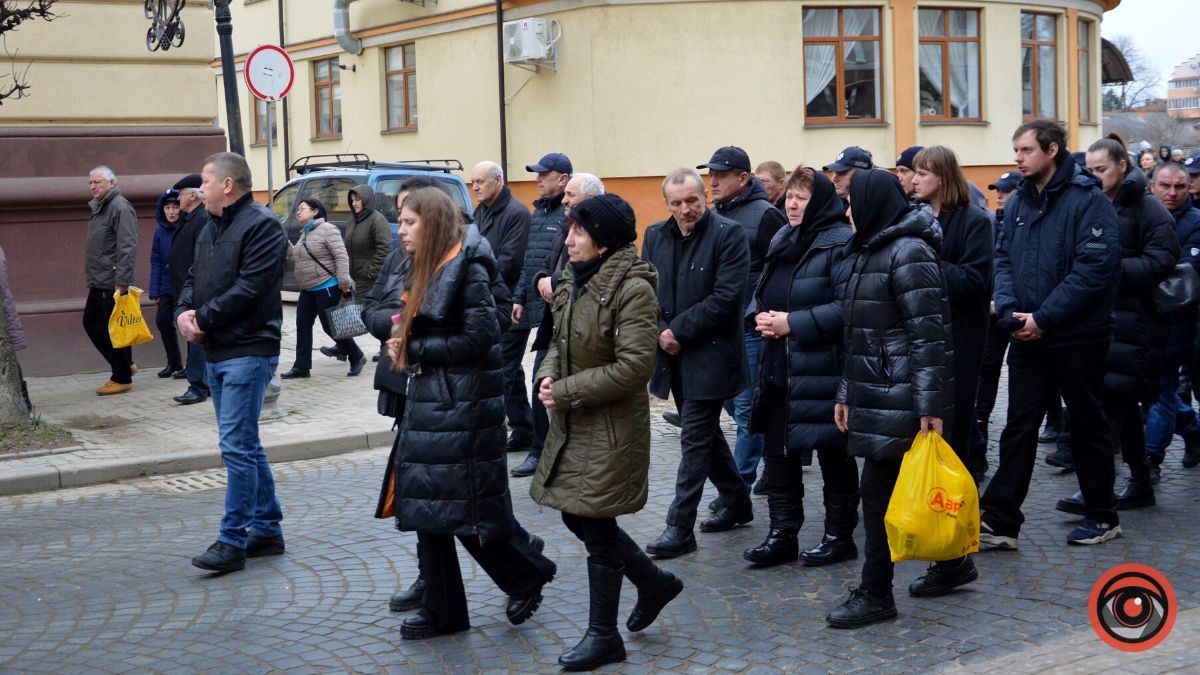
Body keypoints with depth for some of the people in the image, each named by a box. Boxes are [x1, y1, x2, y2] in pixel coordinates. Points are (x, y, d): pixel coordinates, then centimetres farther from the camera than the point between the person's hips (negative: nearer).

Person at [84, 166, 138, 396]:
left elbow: (127, 247, -21)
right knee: (92, 323, 15)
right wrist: (91, 277, 16)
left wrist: (121, 282, -24)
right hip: (98, 283, 10)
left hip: (113, 284, -10)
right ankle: (123, 365, 26)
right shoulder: (98, 208, 17)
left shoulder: (120, 208, -13)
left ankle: (122, 378, 8)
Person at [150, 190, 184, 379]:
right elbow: (156, 262, 6)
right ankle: (174, 363, 20)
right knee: (163, 321, 4)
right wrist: (154, 291, 0)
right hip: (167, 287, 5)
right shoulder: (160, 232, 5)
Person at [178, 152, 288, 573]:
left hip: (248, 351, -10)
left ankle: (232, 540, -6)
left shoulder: (261, 226, -12)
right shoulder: (211, 228, 19)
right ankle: (266, 530, 22)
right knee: (246, 445, 14)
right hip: (217, 351, 10)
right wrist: (183, 313, -2)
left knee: (237, 446, -10)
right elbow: (194, 279, 19)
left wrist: (203, 319, -14)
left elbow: (248, 289, -20)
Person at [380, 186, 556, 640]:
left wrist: (416, 349, -13)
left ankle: (526, 577, 19)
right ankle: (441, 610, 18)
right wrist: (398, 339, 1)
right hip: (425, 400, 9)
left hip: (461, 406, -9)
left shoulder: (467, 270, -13)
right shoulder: (421, 269, 13)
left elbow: (479, 337, -19)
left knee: (465, 509, -3)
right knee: (423, 505, 9)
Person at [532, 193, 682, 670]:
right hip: (572, 424, 9)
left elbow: (633, 367, -23)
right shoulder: (575, 280, 8)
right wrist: (548, 374, -4)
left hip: (611, 428, -9)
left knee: (596, 527, 0)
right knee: (578, 517, 15)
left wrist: (564, 392, -20)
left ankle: (603, 636, 16)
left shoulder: (633, 289, -18)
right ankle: (655, 582, 35)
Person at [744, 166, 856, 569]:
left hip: (822, 369, -8)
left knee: (833, 452, 5)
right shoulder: (782, 240, 15)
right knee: (777, 449, 10)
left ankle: (840, 536, 18)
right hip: (780, 365, 8)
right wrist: (760, 315, 0)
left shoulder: (840, 243, -13)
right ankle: (782, 535, 20)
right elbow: (762, 290, 23)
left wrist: (793, 323, -20)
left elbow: (848, 307, -22)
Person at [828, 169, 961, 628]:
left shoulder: (909, 252, -14)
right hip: (875, 393, 9)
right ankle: (952, 562, 28)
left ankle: (875, 594, 3)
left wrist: (931, 406, -22)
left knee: (879, 488, -5)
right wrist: (846, 393, 19)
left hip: (899, 396, -9)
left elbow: (928, 335, -19)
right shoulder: (870, 251, 16)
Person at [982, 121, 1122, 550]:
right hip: (1027, 336, 5)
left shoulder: (1088, 200, -11)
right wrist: (1011, 312, -10)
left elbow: (1094, 269, -18)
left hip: (1078, 335, -5)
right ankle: (1000, 521, 5)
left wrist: (1043, 318, -20)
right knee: (1019, 426, 4)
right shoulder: (1018, 202, 8)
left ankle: (1103, 517, 23)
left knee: (1087, 425, 8)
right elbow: (1003, 259, 8)